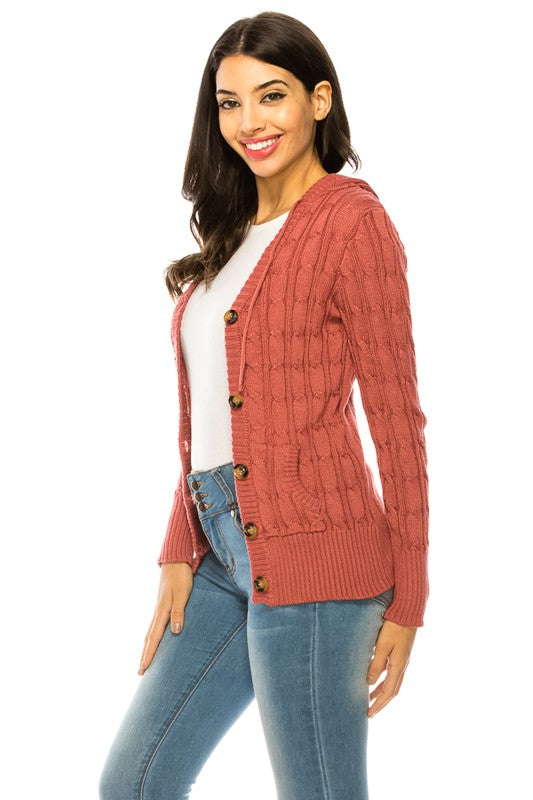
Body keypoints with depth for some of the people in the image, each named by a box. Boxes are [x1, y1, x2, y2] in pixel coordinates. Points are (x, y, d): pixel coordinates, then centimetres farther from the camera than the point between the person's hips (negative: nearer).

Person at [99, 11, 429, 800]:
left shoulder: (350, 222, -7)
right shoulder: (233, 233, 17)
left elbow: (396, 418, -8)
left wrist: (405, 602, -8)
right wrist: (179, 554, 7)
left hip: (310, 556, -8)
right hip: (223, 551, 8)